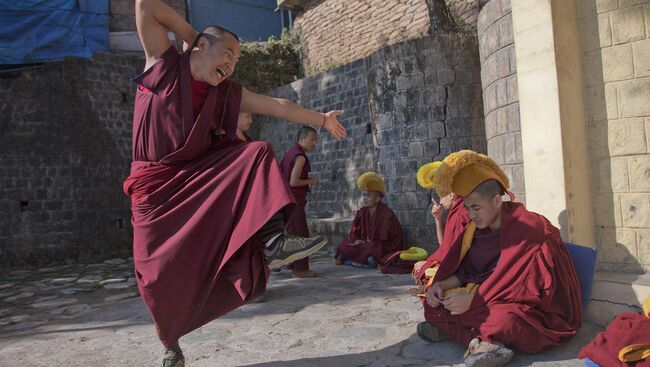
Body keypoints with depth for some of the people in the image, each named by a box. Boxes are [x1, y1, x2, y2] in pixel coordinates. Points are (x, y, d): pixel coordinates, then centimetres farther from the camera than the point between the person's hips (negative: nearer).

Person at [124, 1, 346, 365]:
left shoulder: (228, 91, 9)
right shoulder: (163, 62, 1)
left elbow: (277, 105, 6)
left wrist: (321, 119, 6)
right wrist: (190, 32, 3)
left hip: (202, 176, 3)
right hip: (156, 184, -3)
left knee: (258, 153, -19)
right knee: (160, 272, -2)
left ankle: (272, 242, -36)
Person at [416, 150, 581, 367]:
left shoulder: (526, 228, -19)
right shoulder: (478, 228, 2)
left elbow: (523, 286, -24)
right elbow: (466, 271, 6)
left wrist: (472, 300, -27)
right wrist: (441, 285, -13)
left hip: (537, 310, -7)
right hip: (495, 299, 7)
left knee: (505, 320, -40)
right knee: (434, 304, -8)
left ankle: (453, 330, -18)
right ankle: (483, 339, -18)